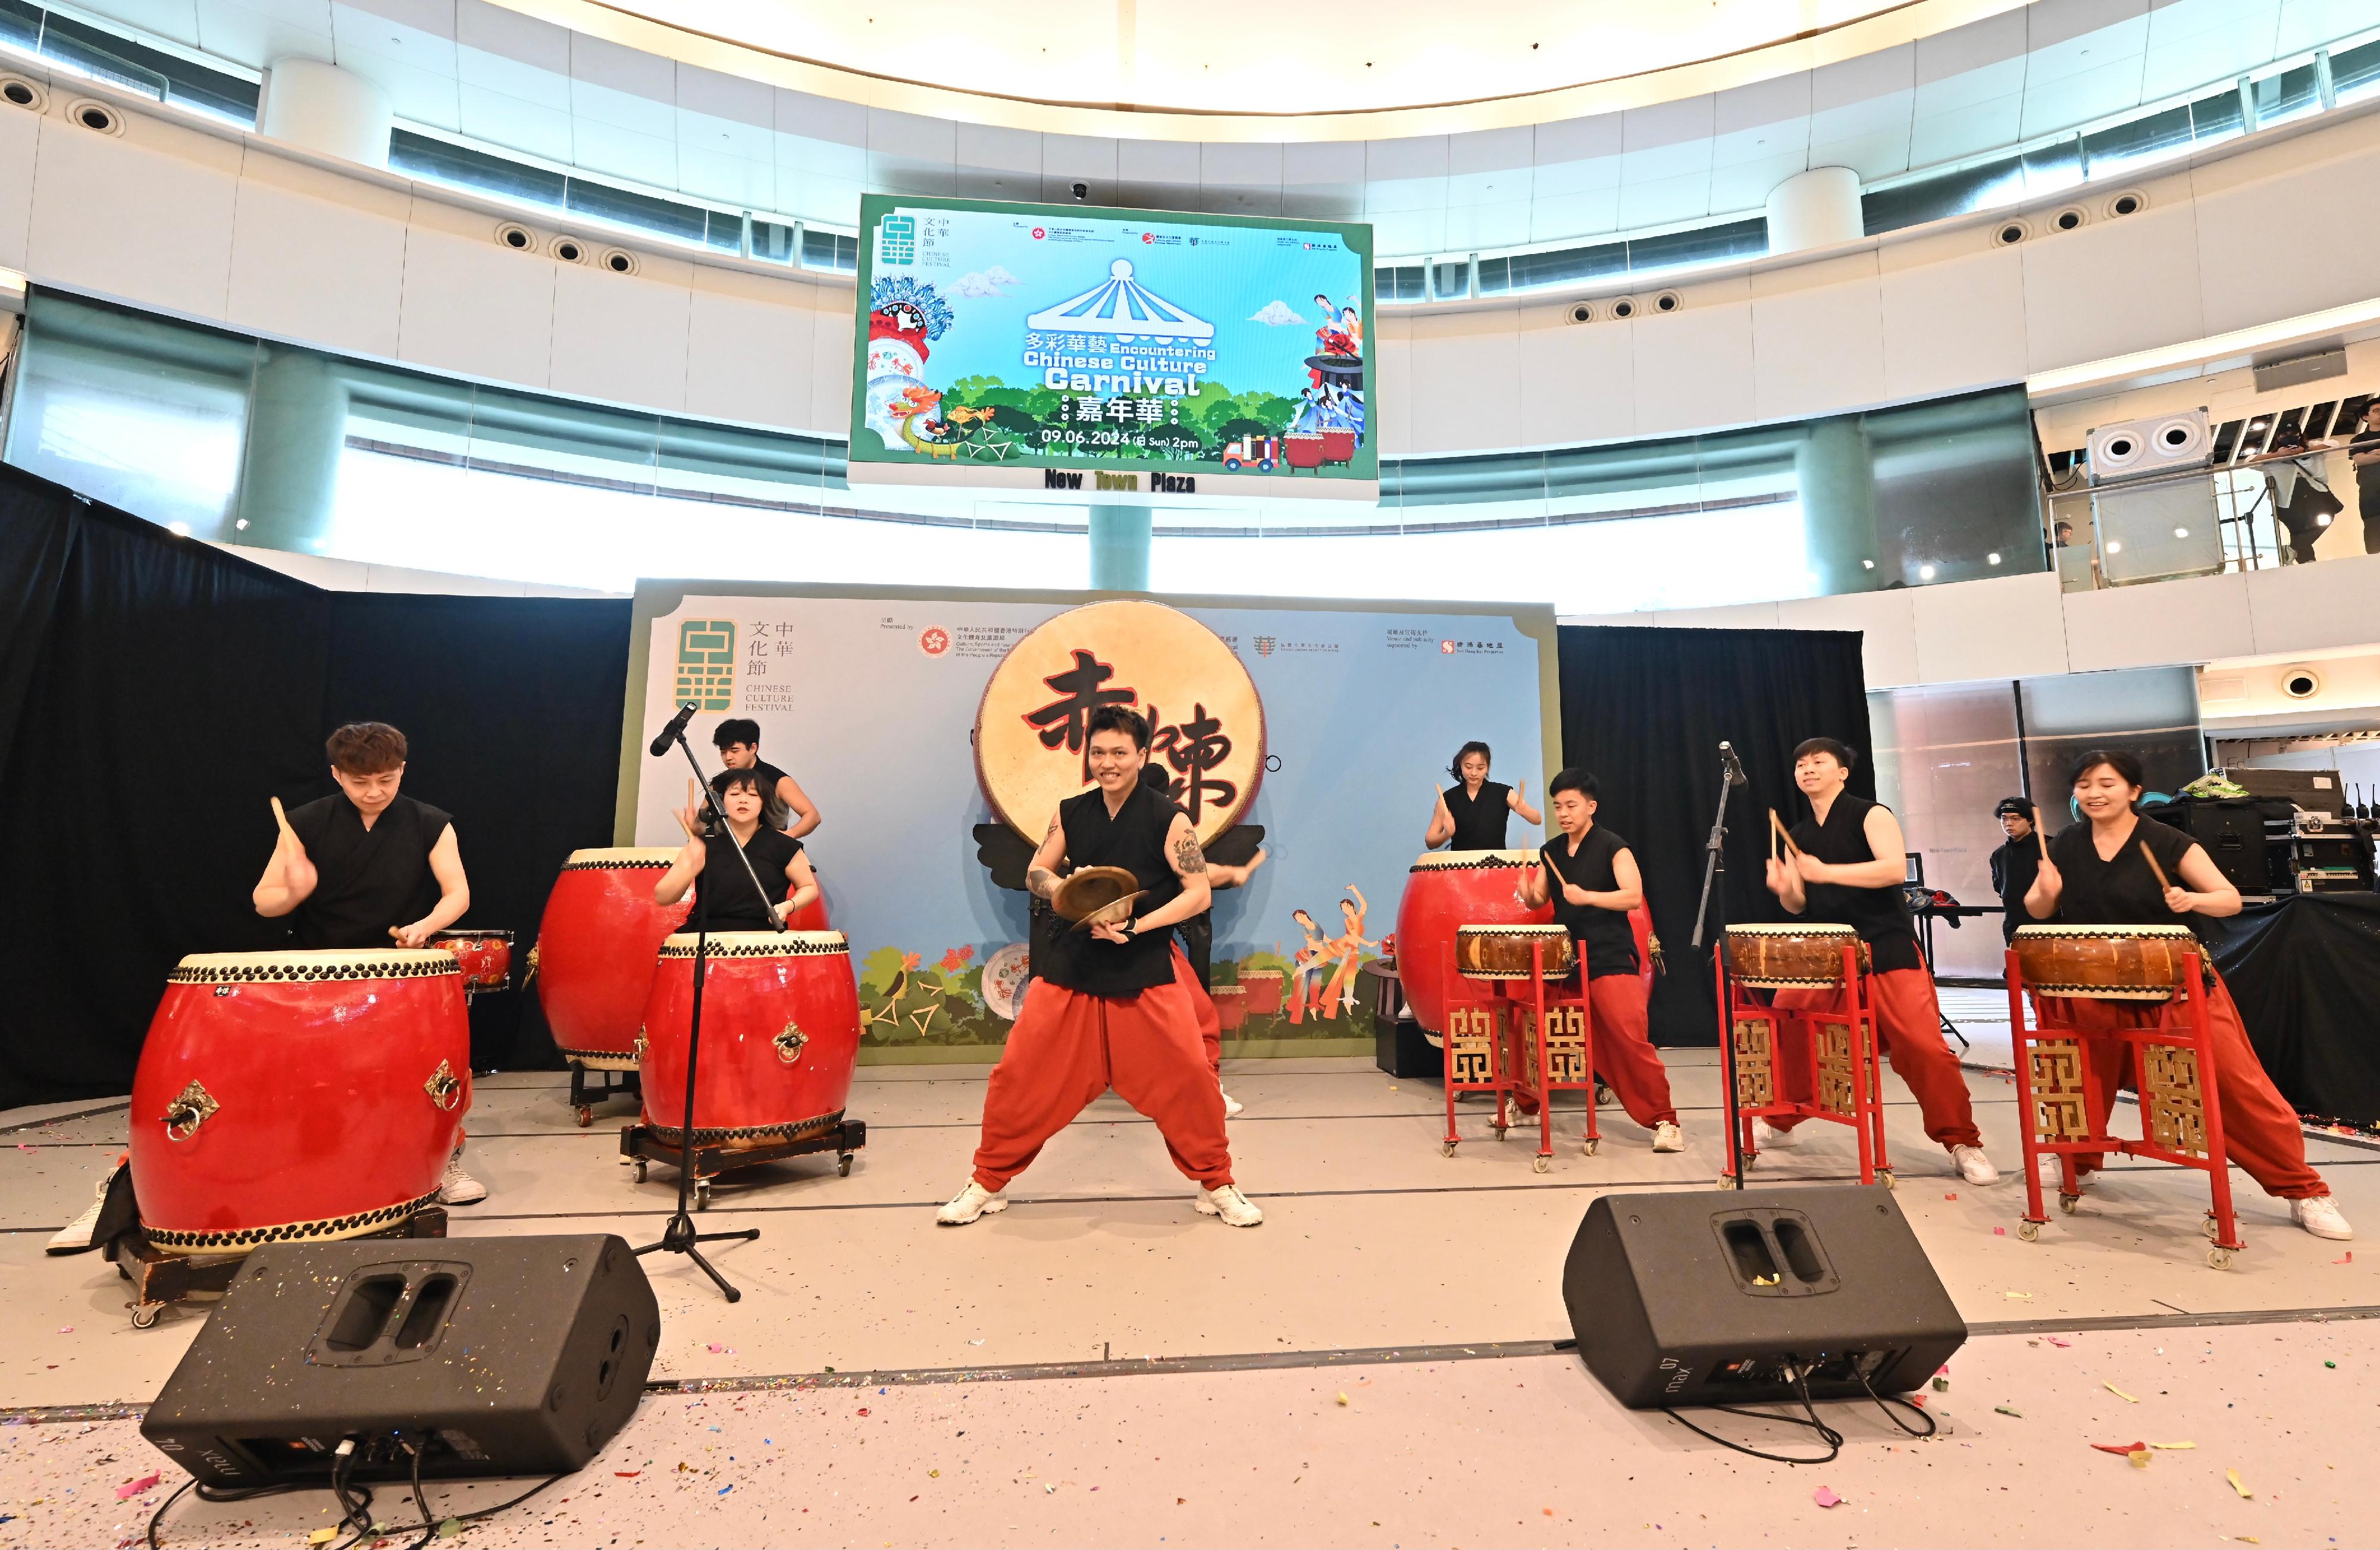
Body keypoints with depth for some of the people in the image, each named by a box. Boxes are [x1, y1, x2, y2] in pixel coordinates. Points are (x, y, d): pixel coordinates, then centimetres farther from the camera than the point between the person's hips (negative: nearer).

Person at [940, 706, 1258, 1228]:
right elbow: (1036, 874, 9)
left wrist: (1136, 924, -20)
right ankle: (988, 1184, 25)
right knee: (1020, 1074, 3)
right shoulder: (1070, 813, 3)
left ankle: (1216, 1186, 20)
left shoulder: (1168, 819, -7)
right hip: (1075, 965, 3)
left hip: (1147, 968, -2)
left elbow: (1199, 894, -9)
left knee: (1189, 1077, -4)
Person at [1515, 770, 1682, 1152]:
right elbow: (1539, 900, 15)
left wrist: (1587, 896, -22)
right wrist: (1527, 892, -7)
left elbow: (1634, 895, -15)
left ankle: (1664, 1120, -1)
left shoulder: (1612, 847, -7)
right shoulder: (1551, 852, 10)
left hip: (1611, 960, -6)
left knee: (1630, 1039, -14)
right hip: (1568, 960, 6)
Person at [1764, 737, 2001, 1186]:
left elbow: (1895, 868, -21)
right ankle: (1779, 1124, 19)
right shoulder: (1798, 836, 12)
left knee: (1922, 1047, -10)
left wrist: (1827, 872, -27)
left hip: (1886, 948, -5)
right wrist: (1783, 890, -8)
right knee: (1783, 1031, 1)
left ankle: (1963, 1144, 9)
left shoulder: (1870, 814, -5)